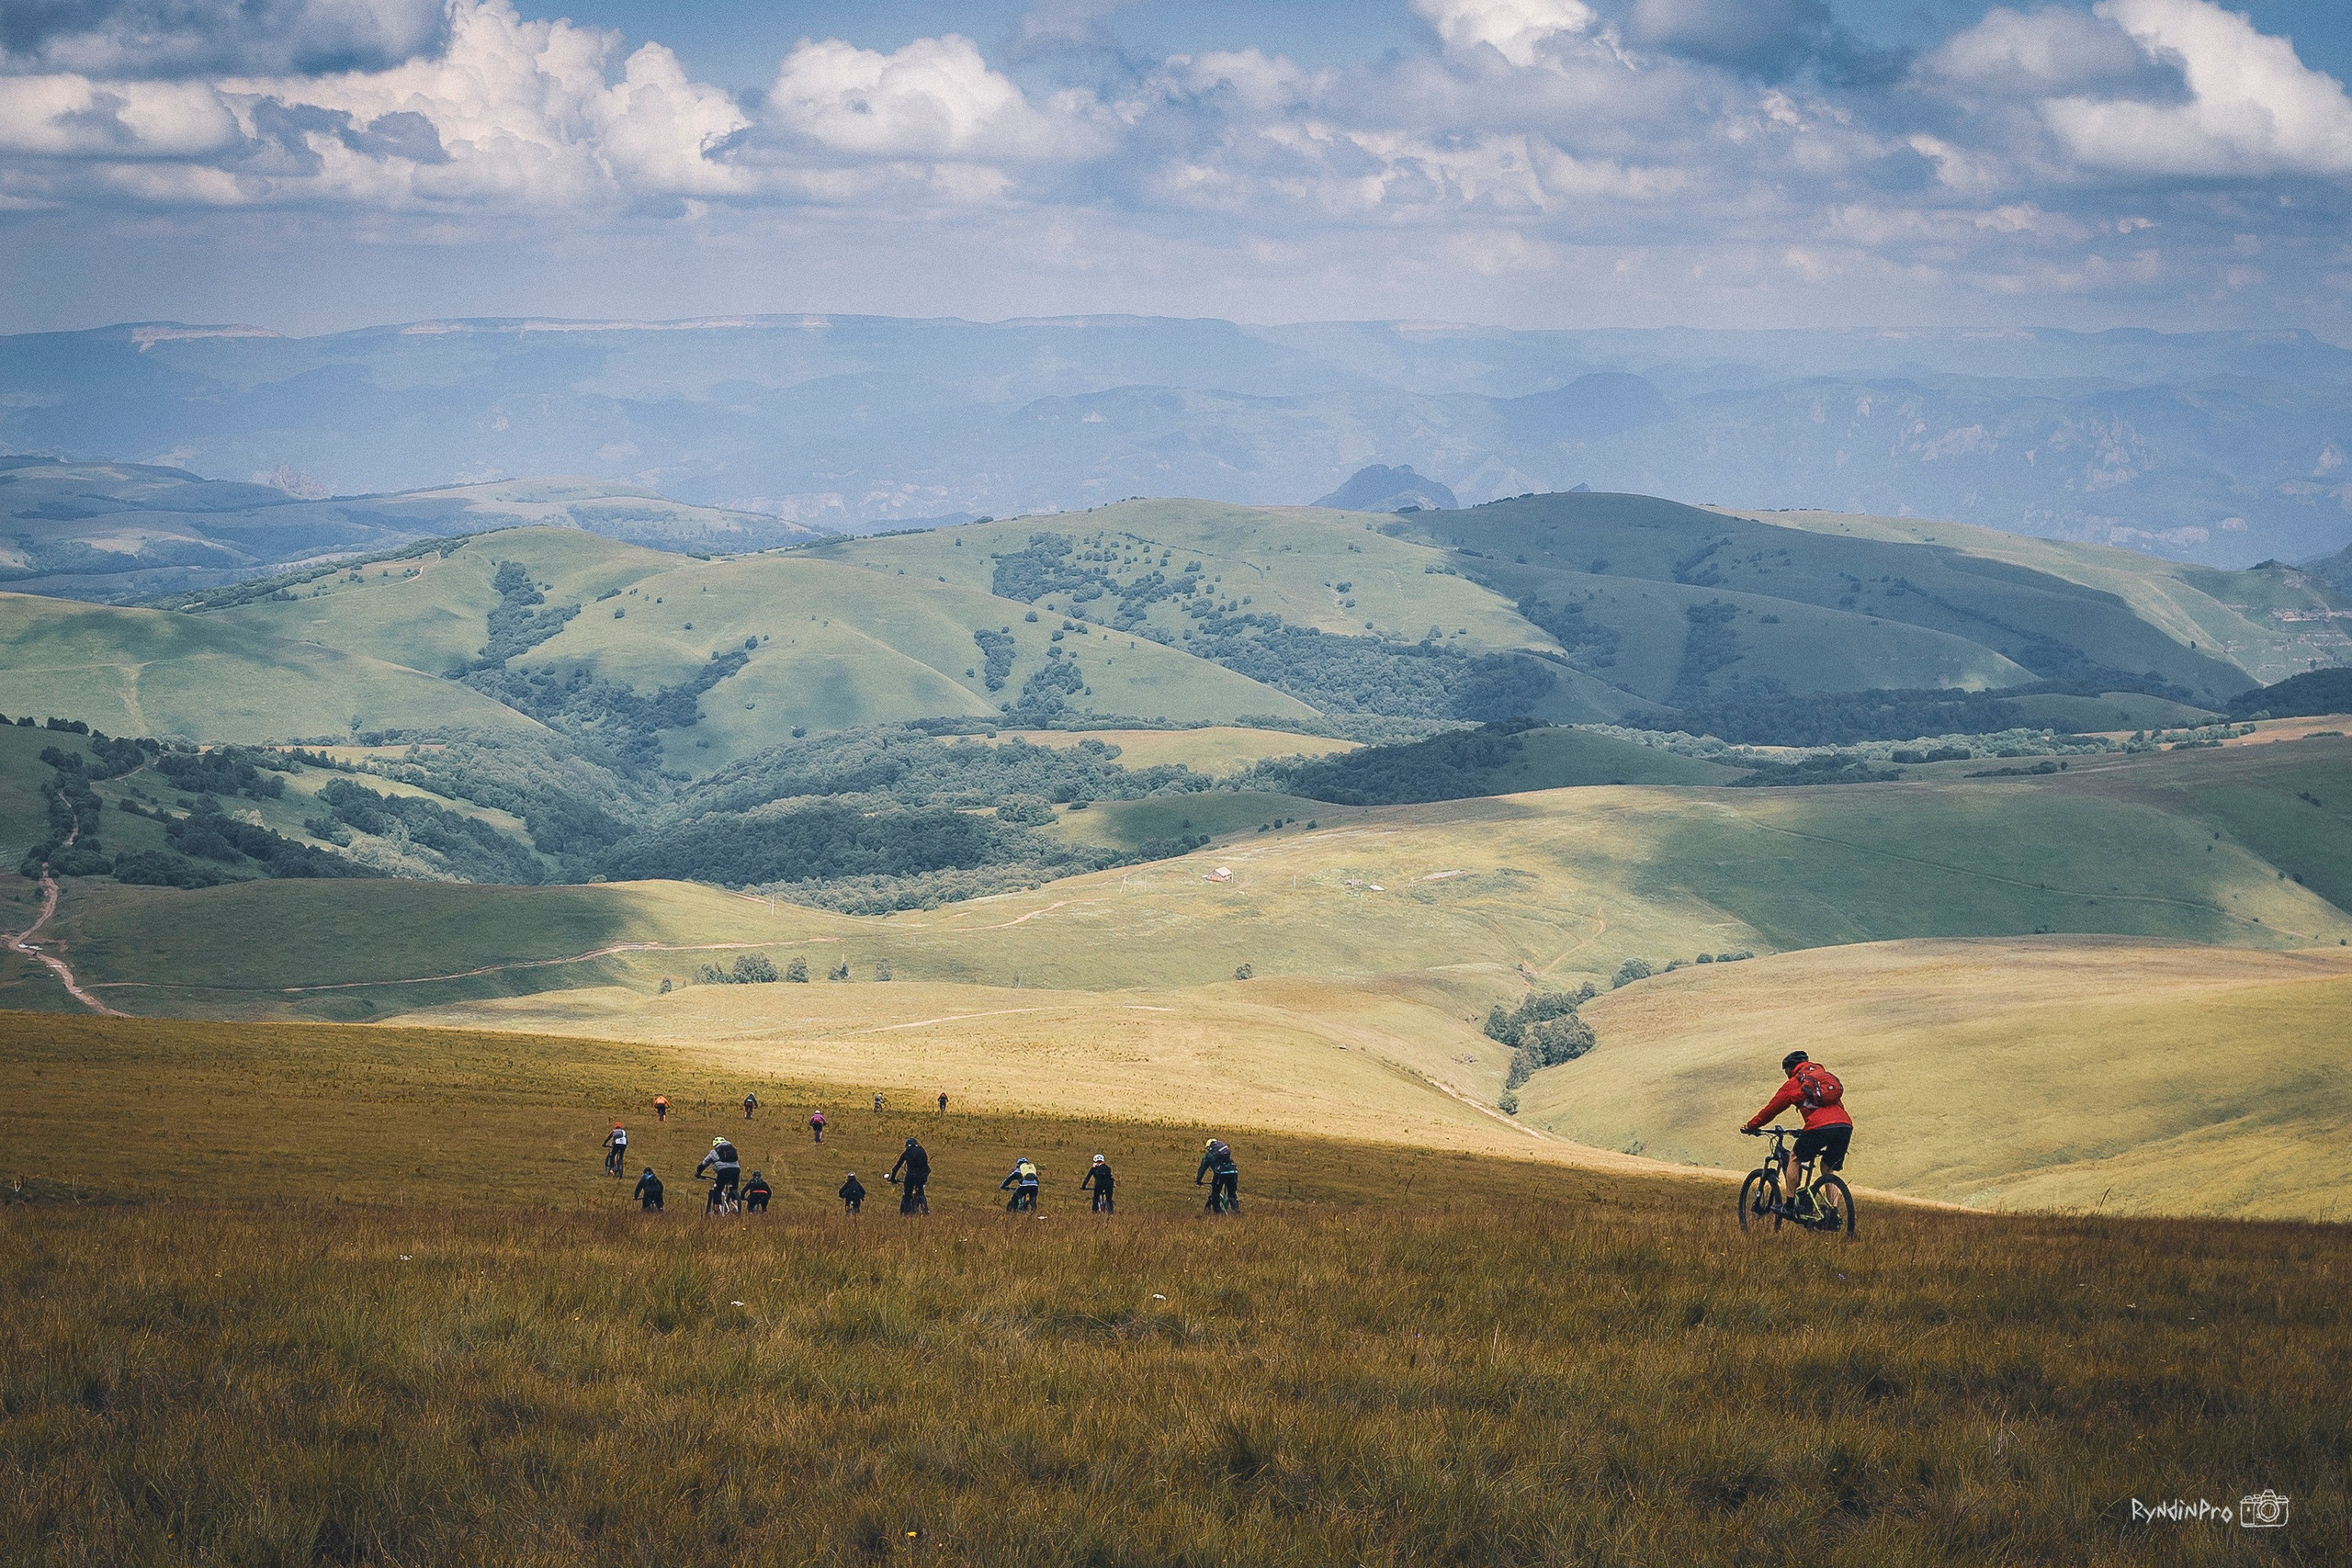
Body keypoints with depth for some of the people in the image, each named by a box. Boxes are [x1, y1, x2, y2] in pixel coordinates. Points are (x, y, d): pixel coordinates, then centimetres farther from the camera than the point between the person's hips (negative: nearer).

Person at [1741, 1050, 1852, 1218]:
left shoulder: (1794, 1083, 14)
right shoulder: (1828, 1076, 31)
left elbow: (1772, 1108, 20)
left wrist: (1751, 1126, 35)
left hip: (1820, 1127, -5)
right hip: (1845, 1125, 5)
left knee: (1794, 1158, 16)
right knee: (1827, 1170, 21)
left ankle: (1789, 1204, 10)